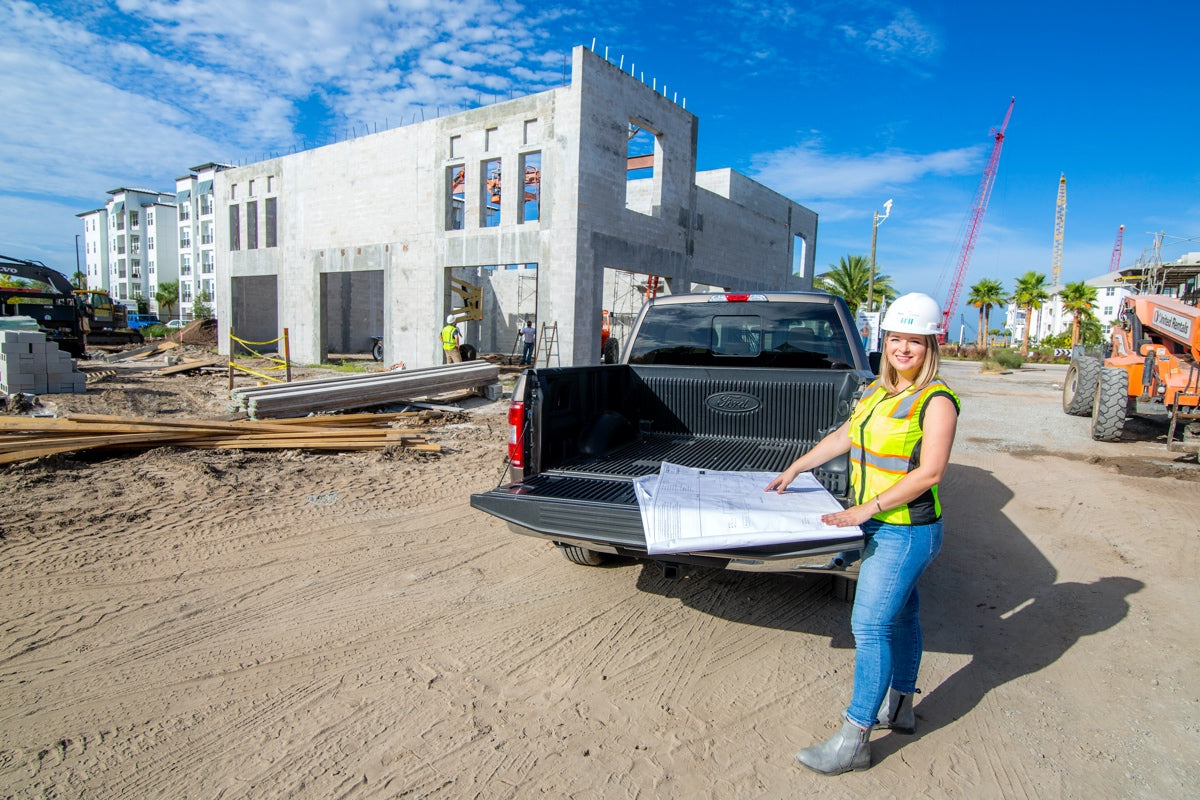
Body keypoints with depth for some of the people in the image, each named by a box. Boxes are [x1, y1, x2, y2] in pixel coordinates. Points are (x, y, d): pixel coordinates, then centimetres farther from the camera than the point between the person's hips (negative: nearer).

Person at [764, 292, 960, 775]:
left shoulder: (936, 401, -16)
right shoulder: (877, 392, 8)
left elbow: (929, 472, -22)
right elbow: (843, 437, 18)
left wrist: (866, 509, -23)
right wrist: (795, 469, 20)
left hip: (907, 531, -8)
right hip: (880, 528, 8)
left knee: (870, 626, -6)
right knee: (900, 614, 20)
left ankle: (854, 741, 5)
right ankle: (899, 707, 37)